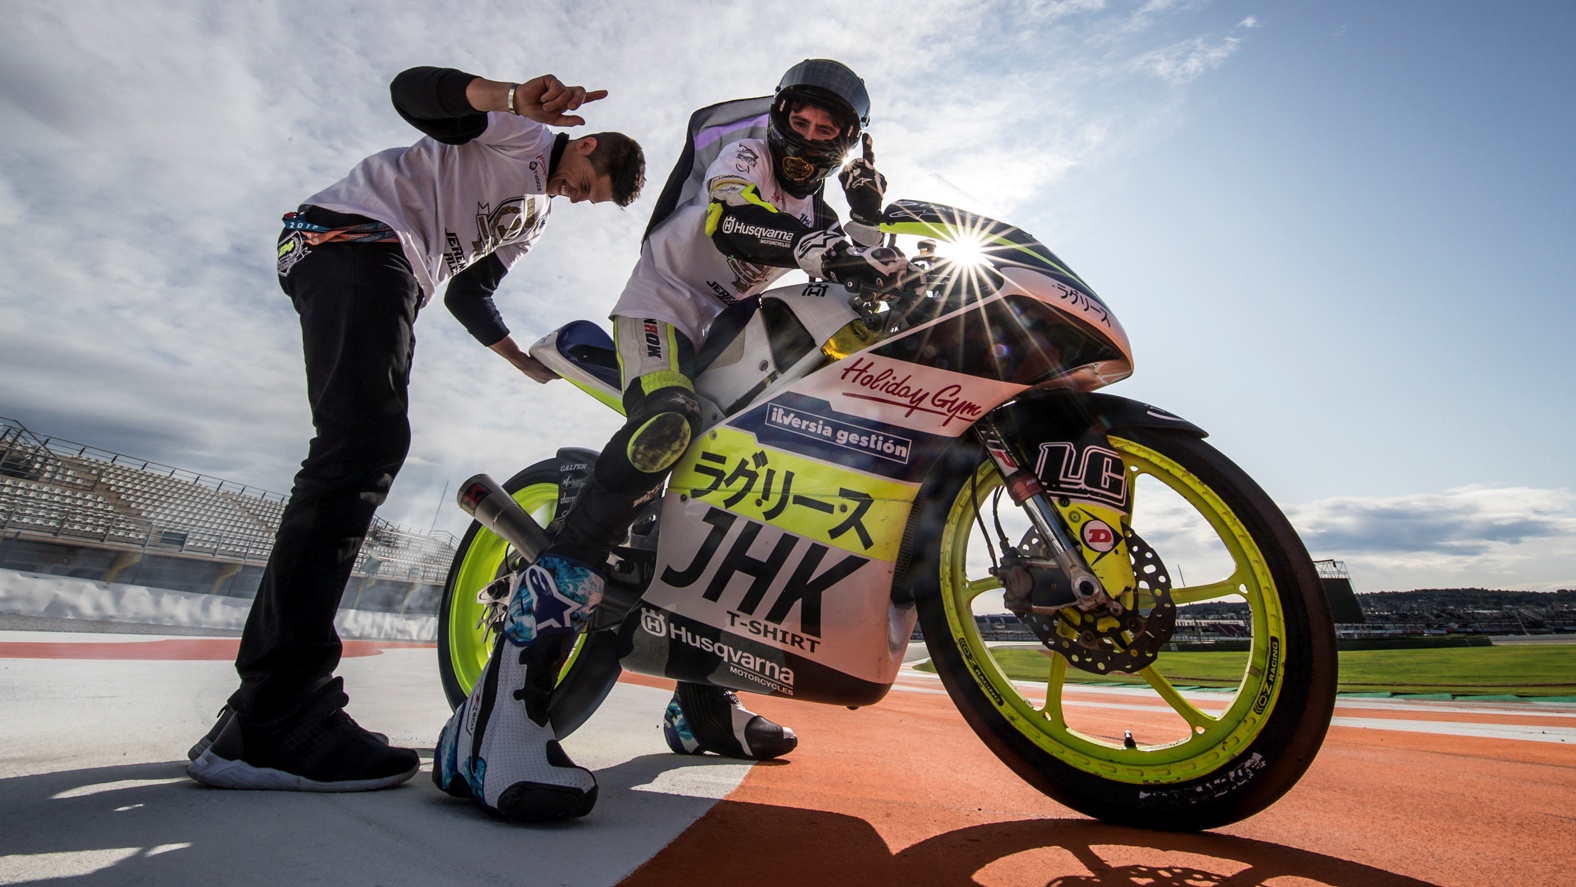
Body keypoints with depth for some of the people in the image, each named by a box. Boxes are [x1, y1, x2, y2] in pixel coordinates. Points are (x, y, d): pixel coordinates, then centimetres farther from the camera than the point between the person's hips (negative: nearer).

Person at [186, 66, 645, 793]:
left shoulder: (536, 216, 29)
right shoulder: (522, 132, 7)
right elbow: (413, 89, -10)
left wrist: (530, 364, 21)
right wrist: (515, 98, -27)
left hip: (398, 280, 10)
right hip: (355, 238, -10)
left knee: (368, 454, 0)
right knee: (362, 445, -26)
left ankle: (262, 704, 4)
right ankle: (275, 721, -29)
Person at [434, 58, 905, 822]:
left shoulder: (814, 208, 20)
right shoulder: (743, 156, 0)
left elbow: (852, 281, 9)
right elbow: (729, 221, -23)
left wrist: (867, 222, -6)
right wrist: (815, 249, -40)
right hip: (661, 306, -8)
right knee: (669, 422, -38)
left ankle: (700, 704, 9)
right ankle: (507, 696, -45)